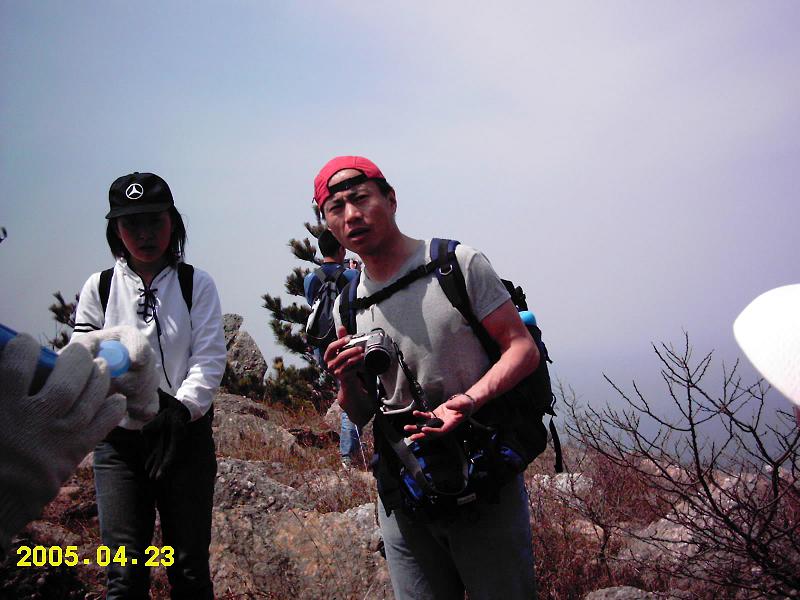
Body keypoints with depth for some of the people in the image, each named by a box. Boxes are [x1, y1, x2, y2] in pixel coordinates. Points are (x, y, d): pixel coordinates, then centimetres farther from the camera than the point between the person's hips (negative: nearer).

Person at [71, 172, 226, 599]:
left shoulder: (197, 284, 3)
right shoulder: (99, 288, 5)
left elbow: (210, 358, -4)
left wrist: (182, 409, -23)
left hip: (187, 437, 0)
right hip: (119, 440, 0)